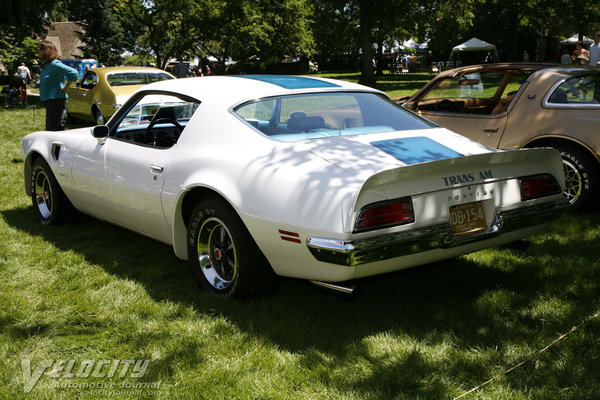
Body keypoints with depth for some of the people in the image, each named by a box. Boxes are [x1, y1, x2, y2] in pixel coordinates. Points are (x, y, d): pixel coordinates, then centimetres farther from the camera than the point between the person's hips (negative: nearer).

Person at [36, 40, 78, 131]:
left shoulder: (54, 64, -16)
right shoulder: (45, 64, 13)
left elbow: (73, 73, -24)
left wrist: (65, 88, -17)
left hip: (56, 99, -10)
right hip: (48, 100, 10)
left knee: (51, 130, -11)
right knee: (58, 127, 15)